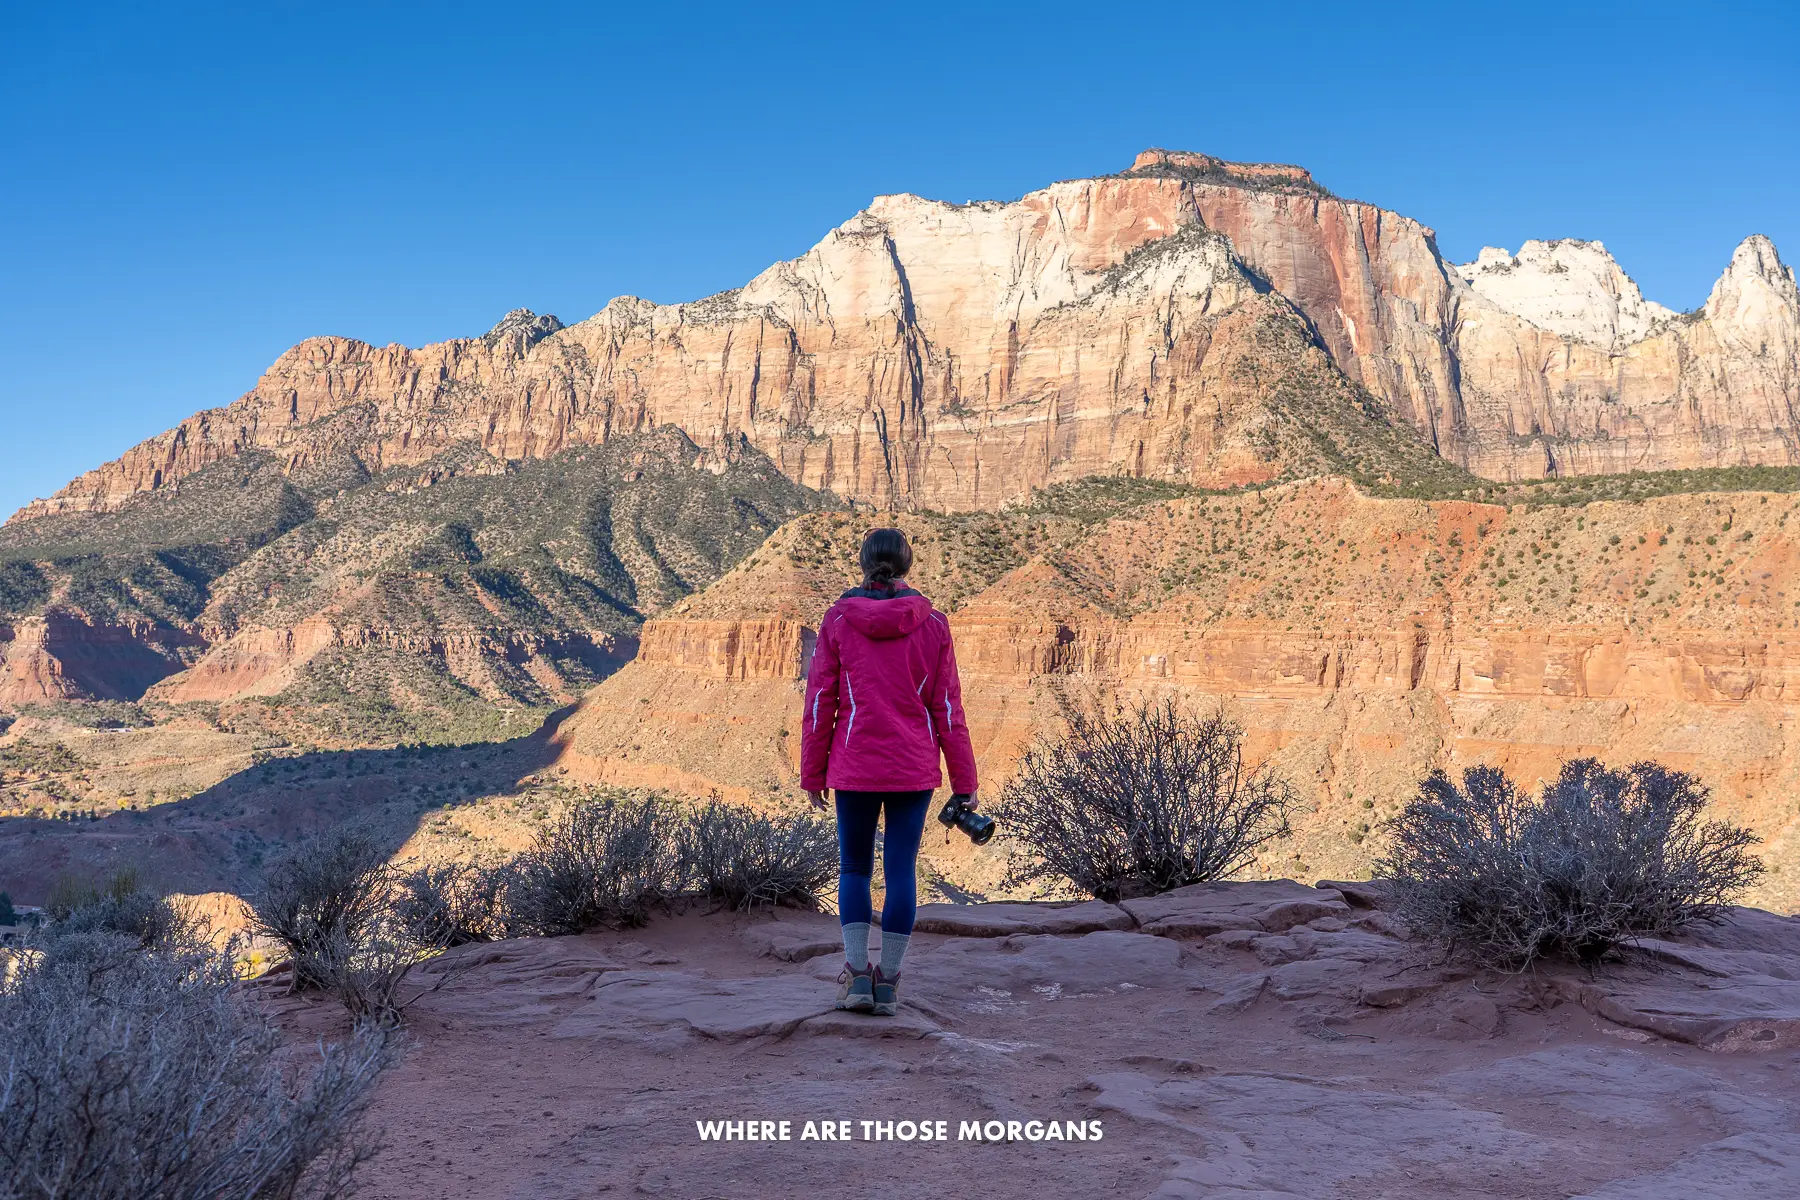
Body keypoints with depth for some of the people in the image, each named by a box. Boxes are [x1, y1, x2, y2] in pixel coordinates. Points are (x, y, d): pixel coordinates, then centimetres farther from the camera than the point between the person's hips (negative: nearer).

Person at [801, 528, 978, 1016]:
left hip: (854, 769, 0)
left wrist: (812, 773, 8)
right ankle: (888, 981, 9)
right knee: (901, 870, 8)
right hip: (914, 769, 0)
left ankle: (856, 972, 5)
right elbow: (947, 707, -1)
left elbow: (819, 702, -1)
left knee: (854, 869, 14)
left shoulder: (837, 620, -3)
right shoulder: (932, 624, -2)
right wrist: (964, 782, 6)